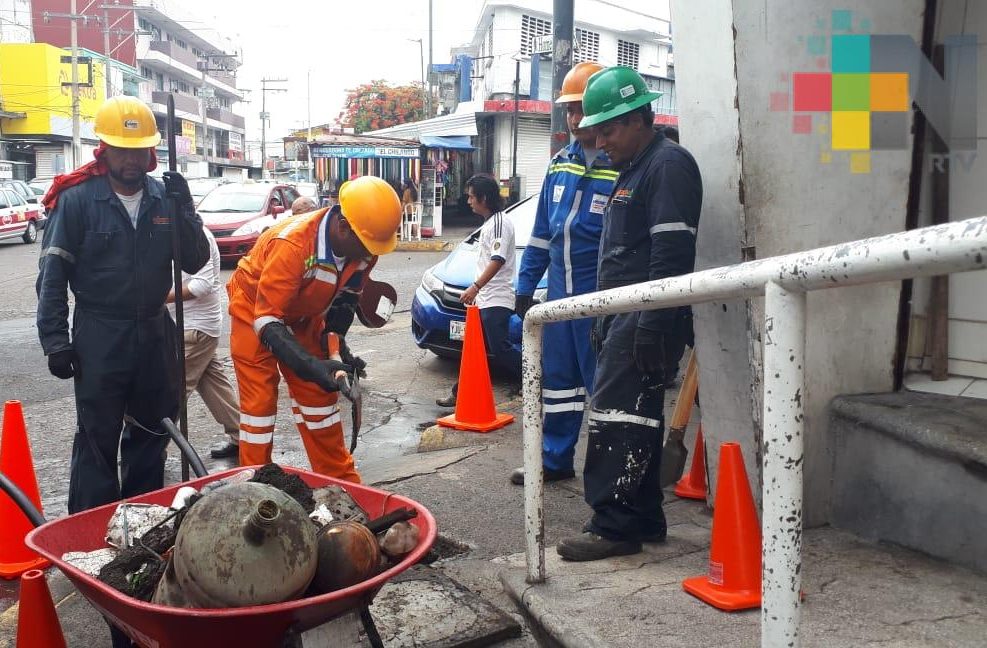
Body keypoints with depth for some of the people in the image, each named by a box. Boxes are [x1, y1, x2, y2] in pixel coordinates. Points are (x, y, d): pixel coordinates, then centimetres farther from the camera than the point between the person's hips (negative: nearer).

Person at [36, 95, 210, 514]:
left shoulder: (165, 196, 3)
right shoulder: (77, 198, -8)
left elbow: (195, 262, -2)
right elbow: (52, 275, -7)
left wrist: (184, 209, -15)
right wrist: (55, 340, -12)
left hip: (155, 333, 5)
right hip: (99, 336, -4)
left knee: (152, 432, 16)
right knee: (97, 440, 1)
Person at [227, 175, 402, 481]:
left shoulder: (363, 245, -21)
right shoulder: (291, 244, -41)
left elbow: (347, 295, -1)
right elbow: (267, 322, -37)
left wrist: (336, 341, -13)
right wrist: (312, 365, -46)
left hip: (303, 316, 6)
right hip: (255, 312, -6)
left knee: (319, 395, 10)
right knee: (259, 402, -6)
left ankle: (340, 479, 21)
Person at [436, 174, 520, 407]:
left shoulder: (500, 222, -11)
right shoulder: (488, 223, 20)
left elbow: (498, 260, -22)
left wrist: (475, 287, -27)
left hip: (497, 300, -10)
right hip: (484, 300, 10)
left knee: (500, 350, -11)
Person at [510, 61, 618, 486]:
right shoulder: (561, 163, 10)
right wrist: (526, 285, 14)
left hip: (600, 296, -7)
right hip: (559, 291, 7)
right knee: (557, 378, 14)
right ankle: (555, 459, 28)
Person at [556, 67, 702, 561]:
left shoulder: (668, 165, -10)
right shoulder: (634, 170, 22)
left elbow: (672, 254, -20)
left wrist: (651, 326, -24)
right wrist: (604, 320, 24)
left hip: (646, 318, -10)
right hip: (624, 316, 10)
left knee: (617, 417, -10)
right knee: (634, 418, 12)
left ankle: (614, 525, -4)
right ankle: (644, 519, 21)